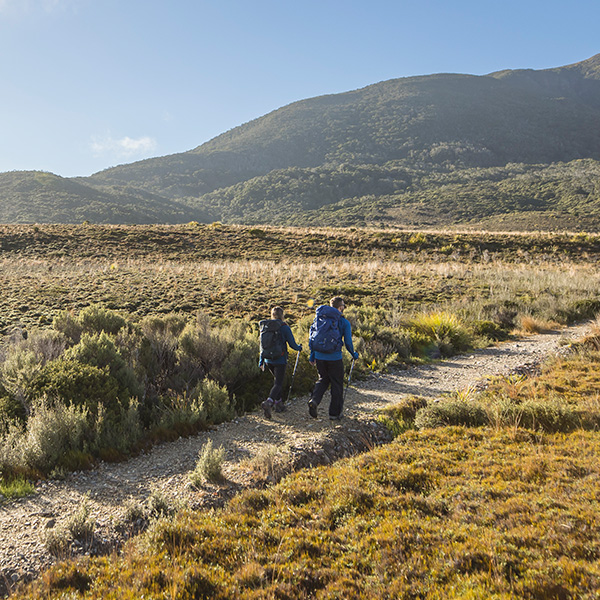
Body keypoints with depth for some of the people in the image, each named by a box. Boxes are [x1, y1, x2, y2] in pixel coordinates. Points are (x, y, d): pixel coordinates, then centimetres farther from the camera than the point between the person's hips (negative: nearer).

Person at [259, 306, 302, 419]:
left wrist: (261, 361, 18)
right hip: (280, 360, -5)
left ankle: (278, 403, 27)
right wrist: (299, 347, 16)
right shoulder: (284, 327, -9)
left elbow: (262, 344, 10)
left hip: (268, 360, 5)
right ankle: (268, 402, -26)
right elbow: (292, 344, -7)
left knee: (278, 380, 23)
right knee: (278, 383, -4)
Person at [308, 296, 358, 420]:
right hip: (335, 358, -4)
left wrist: (312, 355, 16)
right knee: (337, 384, 10)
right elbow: (348, 342, -5)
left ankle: (314, 400, -3)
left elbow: (311, 337, 8)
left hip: (319, 357, 4)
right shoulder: (344, 323, -5)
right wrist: (354, 354, 13)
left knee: (323, 379, 21)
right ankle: (335, 413, 15)